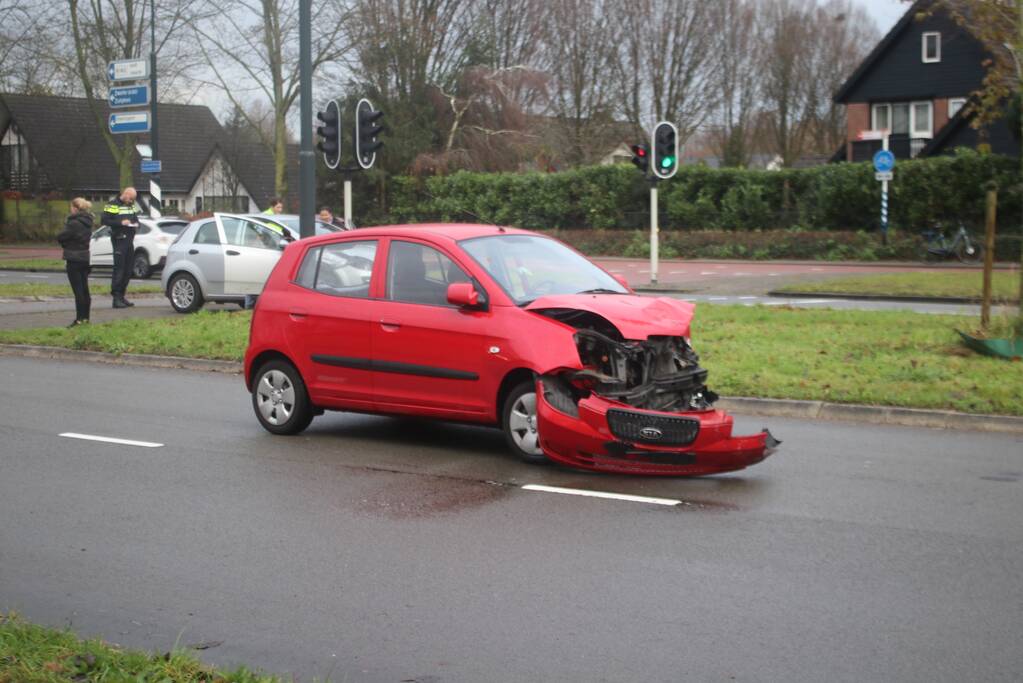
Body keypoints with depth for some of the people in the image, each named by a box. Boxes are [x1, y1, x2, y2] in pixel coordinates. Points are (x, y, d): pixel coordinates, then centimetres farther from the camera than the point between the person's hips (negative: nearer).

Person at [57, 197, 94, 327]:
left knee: (78, 290, -6)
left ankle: (79, 319, -5)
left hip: (74, 259, -8)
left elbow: (60, 237, -15)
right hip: (85, 258, 8)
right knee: (84, 289, 13)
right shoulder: (87, 222, 9)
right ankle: (85, 317, 18)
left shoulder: (74, 223, -19)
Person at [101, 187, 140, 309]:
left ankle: (121, 296, 16)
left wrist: (136, 223, 3)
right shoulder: (113, 205, -6)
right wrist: (121, 223, -20)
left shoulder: (132, 206, 16)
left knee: (128, 271, 9)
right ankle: (116, 298, -9)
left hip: (130, 241, 7)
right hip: (119, 240, -7)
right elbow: (104, 220, -12)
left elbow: (136, 218, 27)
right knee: (119, 270, -10)